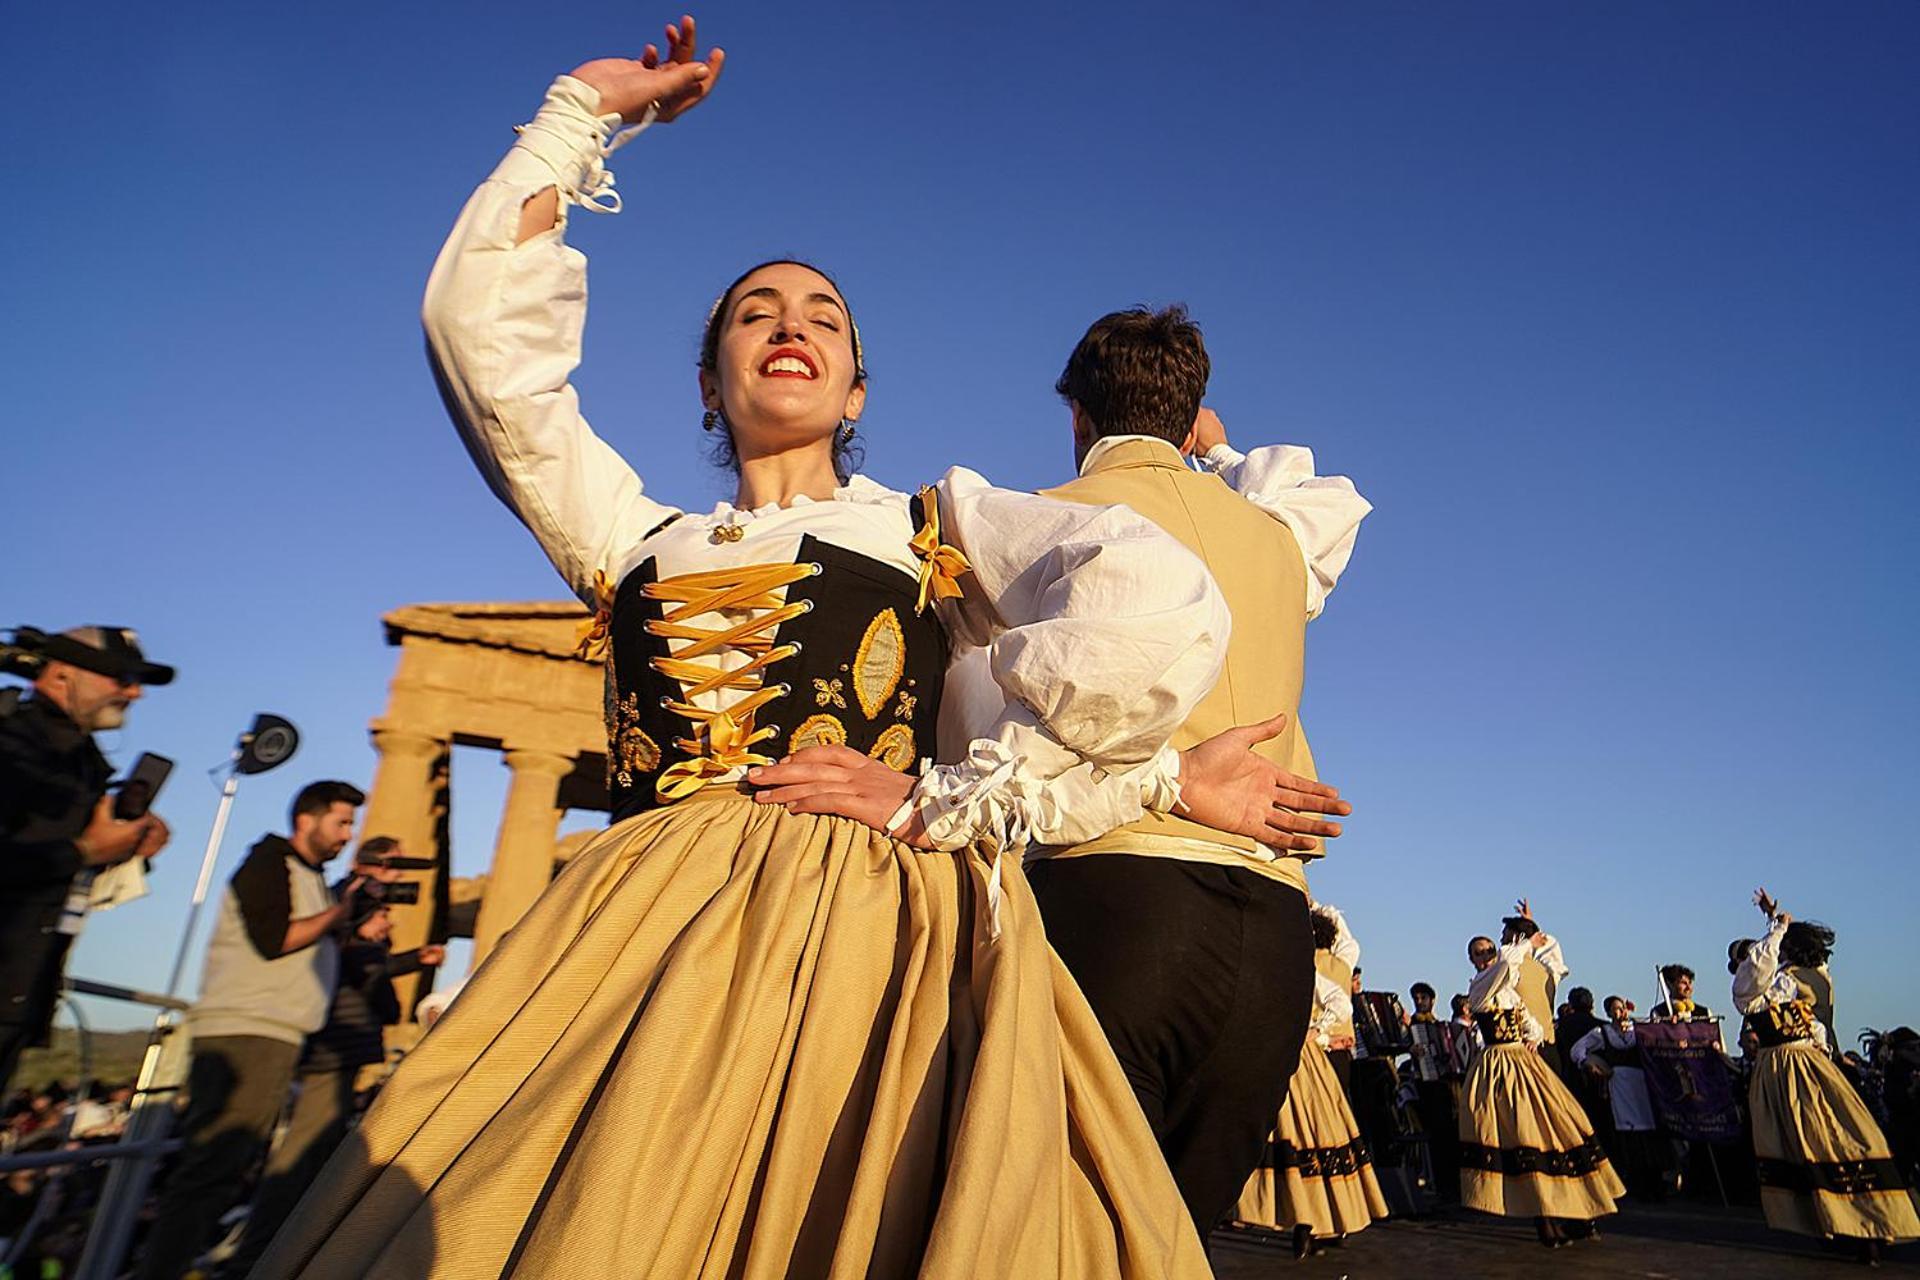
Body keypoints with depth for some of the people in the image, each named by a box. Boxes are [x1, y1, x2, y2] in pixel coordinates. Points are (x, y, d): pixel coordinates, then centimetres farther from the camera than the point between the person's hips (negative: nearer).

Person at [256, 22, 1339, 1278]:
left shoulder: (935, 518, 10)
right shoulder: (637, 537, 20)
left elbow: (1161, 609, -7)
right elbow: (485, 323, 16)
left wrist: (954, 801, -11)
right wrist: (581, 113, 22)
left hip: (876, 944, -2)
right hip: (637, 943, 3)